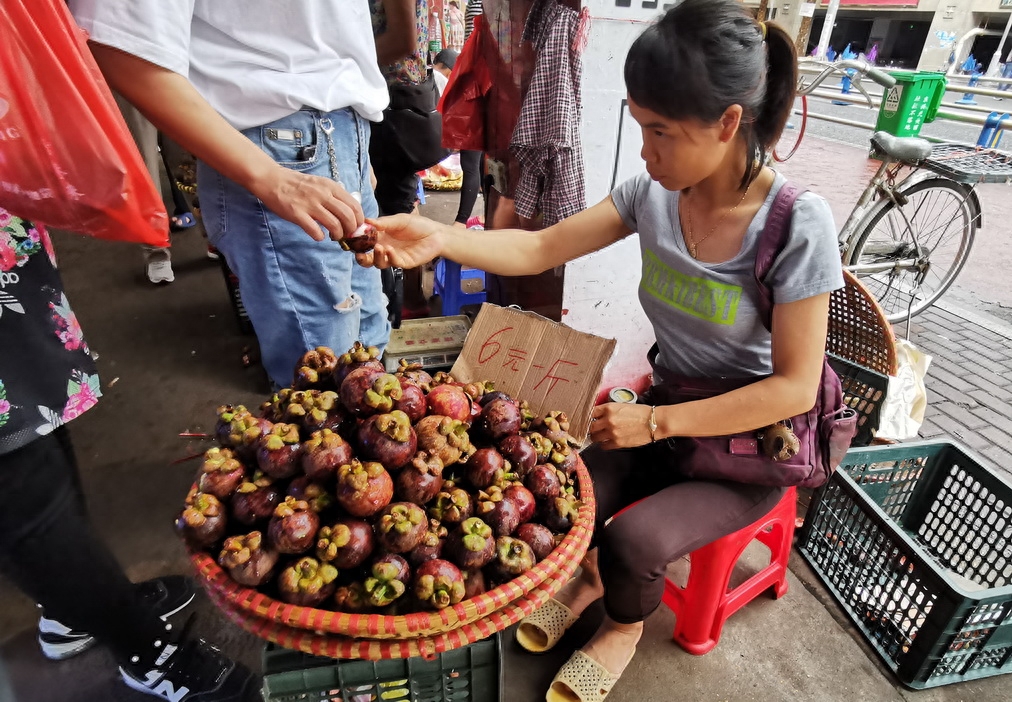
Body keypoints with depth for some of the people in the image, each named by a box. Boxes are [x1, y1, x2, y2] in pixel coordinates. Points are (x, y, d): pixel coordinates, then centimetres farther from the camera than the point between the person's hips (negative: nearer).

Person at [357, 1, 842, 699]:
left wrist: (657, 422, -23)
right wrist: (439, 238, -25)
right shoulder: (654, 194, -10)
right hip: (668, 417, 4)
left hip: (753, 443, -3)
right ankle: (584, 577, 23)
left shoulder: (798, 224, -23)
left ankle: (624, 624, 18)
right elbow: (539, 249, -10)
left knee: (633, 539, -21)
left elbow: (795, 387, -20)